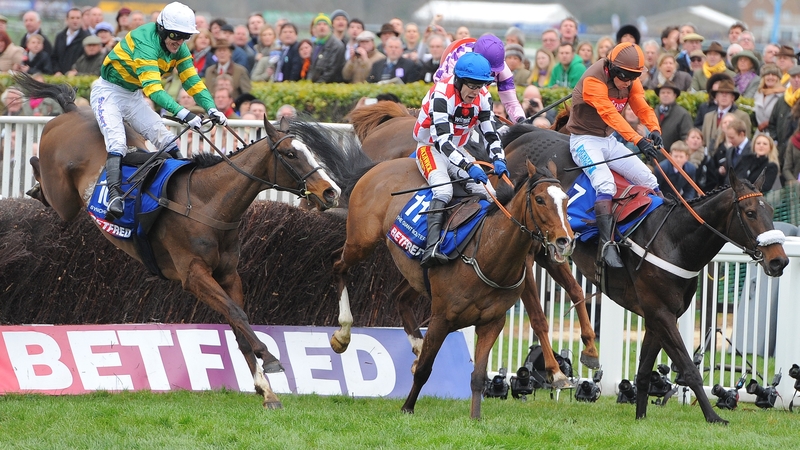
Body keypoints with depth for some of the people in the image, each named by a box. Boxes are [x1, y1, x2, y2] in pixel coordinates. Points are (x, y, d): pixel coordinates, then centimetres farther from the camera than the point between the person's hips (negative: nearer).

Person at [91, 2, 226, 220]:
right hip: (108, 92, -8)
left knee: (166, 140, -1)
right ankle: (115, 196, -34)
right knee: (117, 143, -26)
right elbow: (152, 87, -41)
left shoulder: (178, 49, -5)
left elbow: (192, 80, -6)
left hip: (133, 96, 8)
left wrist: (210, 108, -24)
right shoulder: (145, 43, -31)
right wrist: (182, 113, -50)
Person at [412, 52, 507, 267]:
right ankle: (431, 248, -44)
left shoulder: (482, 97, -8)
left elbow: (490, 134, -6)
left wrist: (498, 160, -28)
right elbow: (442, 140, -36)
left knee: (485, 190, -14)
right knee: (443, 190, -32)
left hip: (458, 151, 7)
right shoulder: (441, 94, -28)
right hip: (431, 147, -7)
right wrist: (469, 166, -48)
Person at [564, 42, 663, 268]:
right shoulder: (593, 80, -24)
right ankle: (607, 244, -36)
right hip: (585, 140, -8)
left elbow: (642, 107, -10)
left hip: (610, 140, 8)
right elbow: (609, 114, -35)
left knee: (649, 181, 2)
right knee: (606, 185, -30)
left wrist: (654, 130, -32)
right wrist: (638, 140, -44)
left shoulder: (631, 82, 1)